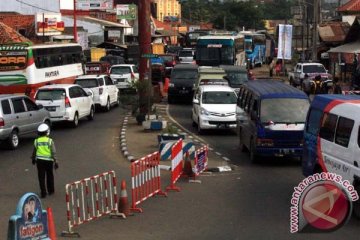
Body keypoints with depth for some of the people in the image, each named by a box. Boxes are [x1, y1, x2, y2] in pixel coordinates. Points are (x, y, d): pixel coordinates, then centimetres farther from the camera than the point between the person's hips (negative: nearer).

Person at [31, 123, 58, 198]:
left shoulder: (36, 141, -3)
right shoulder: (50, 141, -9)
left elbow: (34, 152, 7)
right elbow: (53, 152, -11)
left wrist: (33, 159, 24)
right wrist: (55, 162, -6)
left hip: (39, 161, 1)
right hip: (49, 160, -1)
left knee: (41, 177, 5)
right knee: (49, 176, 17)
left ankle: (43, 193, 3)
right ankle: (51, 190, 29)